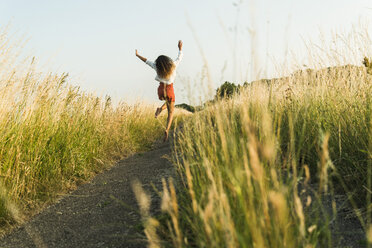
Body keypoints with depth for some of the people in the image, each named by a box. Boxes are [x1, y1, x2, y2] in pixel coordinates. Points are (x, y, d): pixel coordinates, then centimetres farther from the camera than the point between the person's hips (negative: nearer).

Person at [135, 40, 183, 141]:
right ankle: (167, 130, -13)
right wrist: (180, 47, 17)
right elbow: (180, 56, 1)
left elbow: (146, 61, -2)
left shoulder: (157, 67, -15)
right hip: (170, 90, -2)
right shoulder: (173, 65, -16)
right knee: (171, 112, 10)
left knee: (168, 102, 36)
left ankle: (160, 109, 5)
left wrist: (137, 55, 12)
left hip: (161, 90, 2)